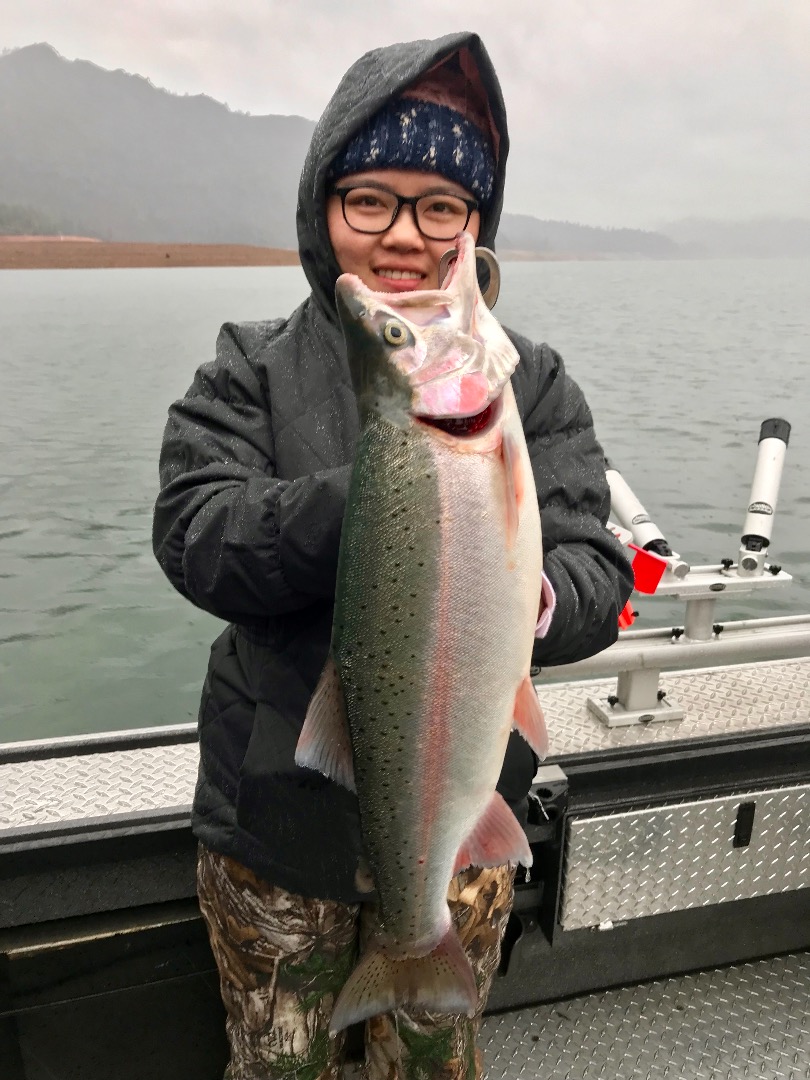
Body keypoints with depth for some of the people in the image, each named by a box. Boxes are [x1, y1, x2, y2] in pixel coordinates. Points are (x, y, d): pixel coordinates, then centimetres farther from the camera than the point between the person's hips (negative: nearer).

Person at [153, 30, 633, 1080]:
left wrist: (533, 598, -35)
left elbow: (598, 575, -11)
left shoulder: (534, 384, -4)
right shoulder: (252, 371, -6)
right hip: (278, 818, 0)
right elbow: (194, 539, -19)